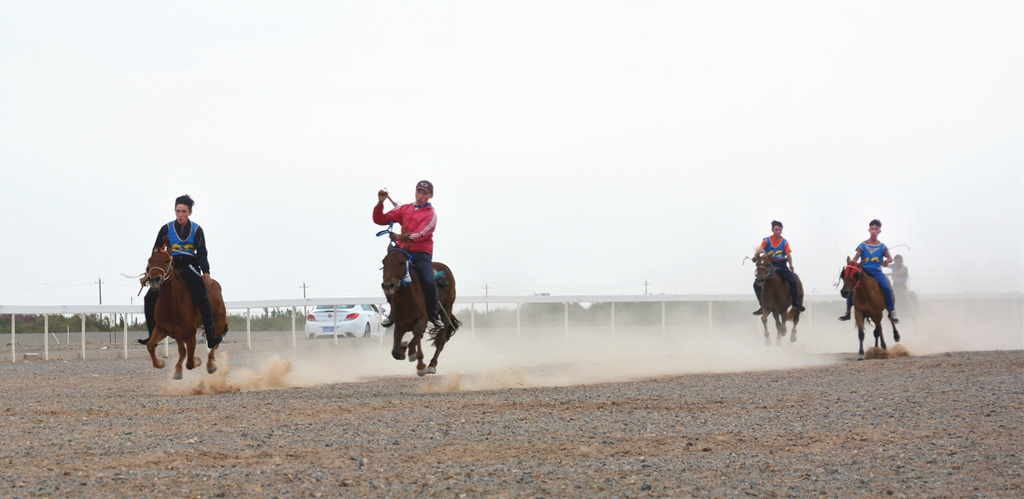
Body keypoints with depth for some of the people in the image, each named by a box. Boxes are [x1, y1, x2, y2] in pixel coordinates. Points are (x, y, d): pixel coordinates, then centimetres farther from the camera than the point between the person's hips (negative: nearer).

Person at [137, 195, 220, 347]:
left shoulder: (196, 230, 3)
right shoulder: (167, 228, 4)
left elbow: (202, 252, -1)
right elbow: (156, 251, 8)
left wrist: (206, 272, -14)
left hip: (189, 267, -2)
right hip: (170, 266, 2)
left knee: (202, 298, -22)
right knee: (150, 298, -10)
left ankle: (211, 336, -23)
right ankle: (153, 335, 0)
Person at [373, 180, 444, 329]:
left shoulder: (431, 214, -2)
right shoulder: (404, 209, 12)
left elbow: (420, 234, -18)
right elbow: (380, 220, 10)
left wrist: (402, 237, -32)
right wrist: (380, 203, -4)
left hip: (422, 253, -4)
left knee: (429, 282, -25)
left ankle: (433, 314, -4)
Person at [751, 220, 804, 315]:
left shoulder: (784, 242, 5)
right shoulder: (767, 240, 3)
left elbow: (788, 254, -4)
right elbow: (760, 249, -11)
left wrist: (791, 265, -18)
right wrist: (756, 256, -32)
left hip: (781, 265, 0)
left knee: (792, 281, -21)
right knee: (757, 284, -14)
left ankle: (796, 303, -5)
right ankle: (762, 305, -4)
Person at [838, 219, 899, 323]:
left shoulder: (882, 247, 7)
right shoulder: (863, 245, 6)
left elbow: (890, 258, 2)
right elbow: (856, 258, -1)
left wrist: (887, 261, -23)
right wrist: (853, 263, -24)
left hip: (876, 271, 0)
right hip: (863, 270, 0)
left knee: (887, 288, -24)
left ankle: (892, 313, -10)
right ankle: (847, 312, -8)